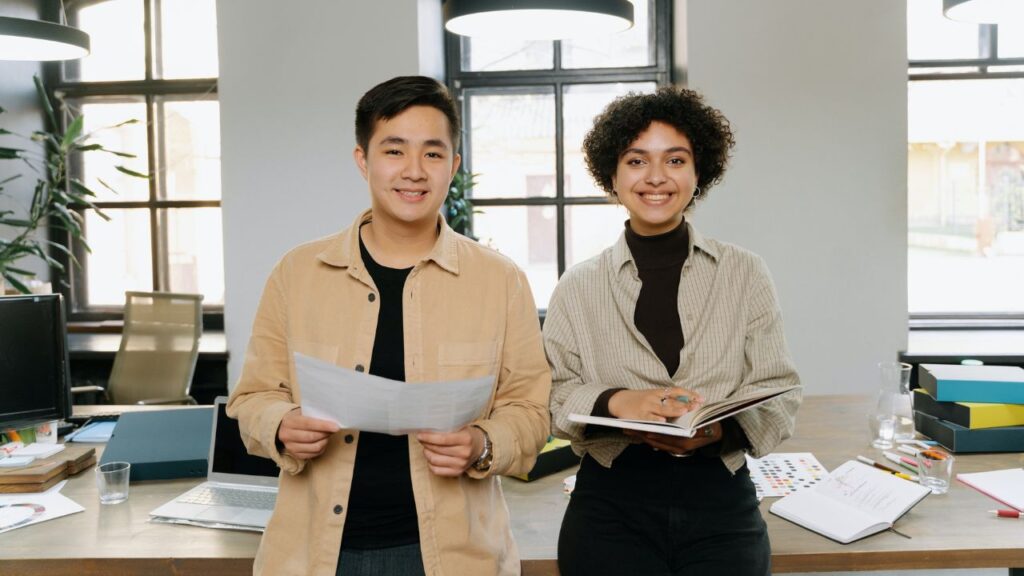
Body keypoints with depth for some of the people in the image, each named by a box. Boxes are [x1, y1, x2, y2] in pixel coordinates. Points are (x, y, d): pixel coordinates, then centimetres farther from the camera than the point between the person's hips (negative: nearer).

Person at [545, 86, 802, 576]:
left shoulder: (745, 274, 3)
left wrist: (718, 428, -19)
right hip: (611, 506, 0)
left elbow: (778, 393, 0)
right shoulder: (578, 287, 4)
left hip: (721, 503, 1)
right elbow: (553, 395, -1)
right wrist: (615, 402, -21)